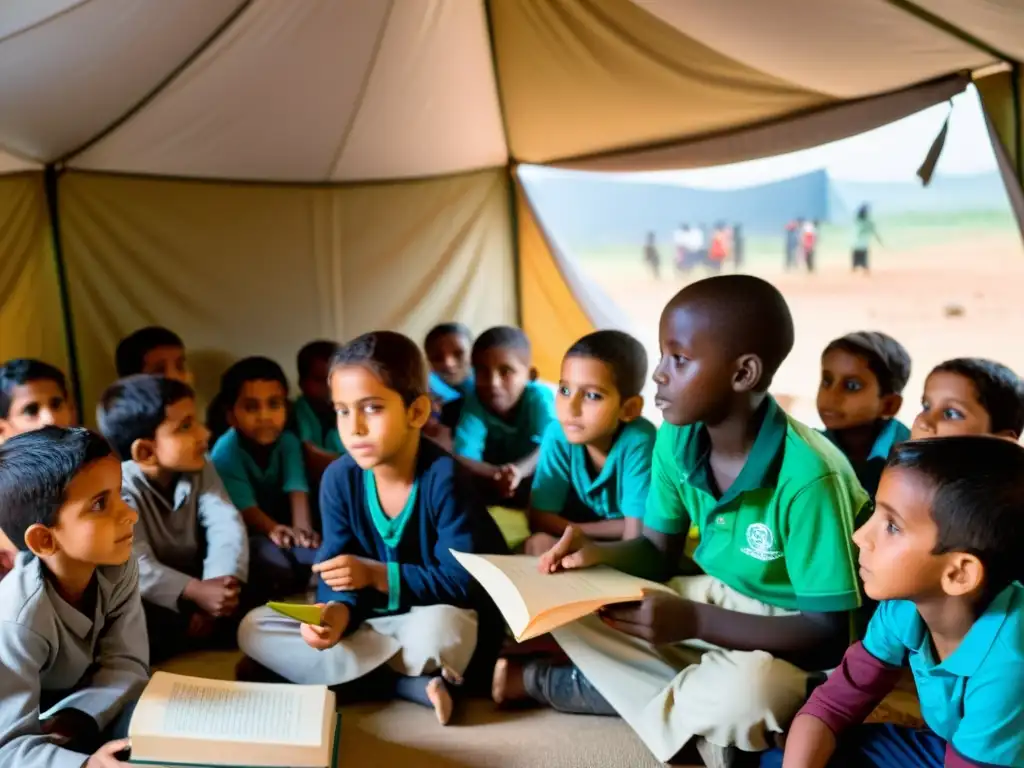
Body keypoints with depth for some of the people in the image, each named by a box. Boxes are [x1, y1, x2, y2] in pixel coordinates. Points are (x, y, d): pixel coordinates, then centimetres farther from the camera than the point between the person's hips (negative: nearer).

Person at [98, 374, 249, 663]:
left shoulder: (200, 469, -3)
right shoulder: (120, 488, -21)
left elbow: (227, 525, -17)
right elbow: (137, 566, -34)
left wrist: (220, 582, -36)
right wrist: (196, 592, -48)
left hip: (194, 579, 5)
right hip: (152, 597, -5)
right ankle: (223, 631, -23)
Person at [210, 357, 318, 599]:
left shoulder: (288, 442, -5)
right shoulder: (225, 452, -20)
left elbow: (296, 489, -21)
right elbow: (244, 506, -30)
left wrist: (302, 528, -43)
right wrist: (273, 530, -53)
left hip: (282, 525, 5)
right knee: (276, 566, -36)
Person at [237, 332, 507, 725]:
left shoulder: (444, 477, -21)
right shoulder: (339, 478, -7)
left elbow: (461, 582, -22)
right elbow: (336, 569, -5)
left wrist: (377, 575, -26)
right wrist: (336, 610, -27)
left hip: (432, 617, -6)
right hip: (368, 618, 6)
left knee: (437, 633, -42)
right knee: (254, 628, -12)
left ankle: (346, 671, -10)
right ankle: (414, 684, -19)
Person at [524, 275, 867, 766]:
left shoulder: (809, 477, -29)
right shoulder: (676, 440, -9)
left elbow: (831, 636, -26)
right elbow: (658, 552, 6)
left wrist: (694, 621, -33)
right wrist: (599, 553, -16)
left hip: (794, 639, -6)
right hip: (715, 600, 6)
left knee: (745, 690, -39)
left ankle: (596, 688, -11)